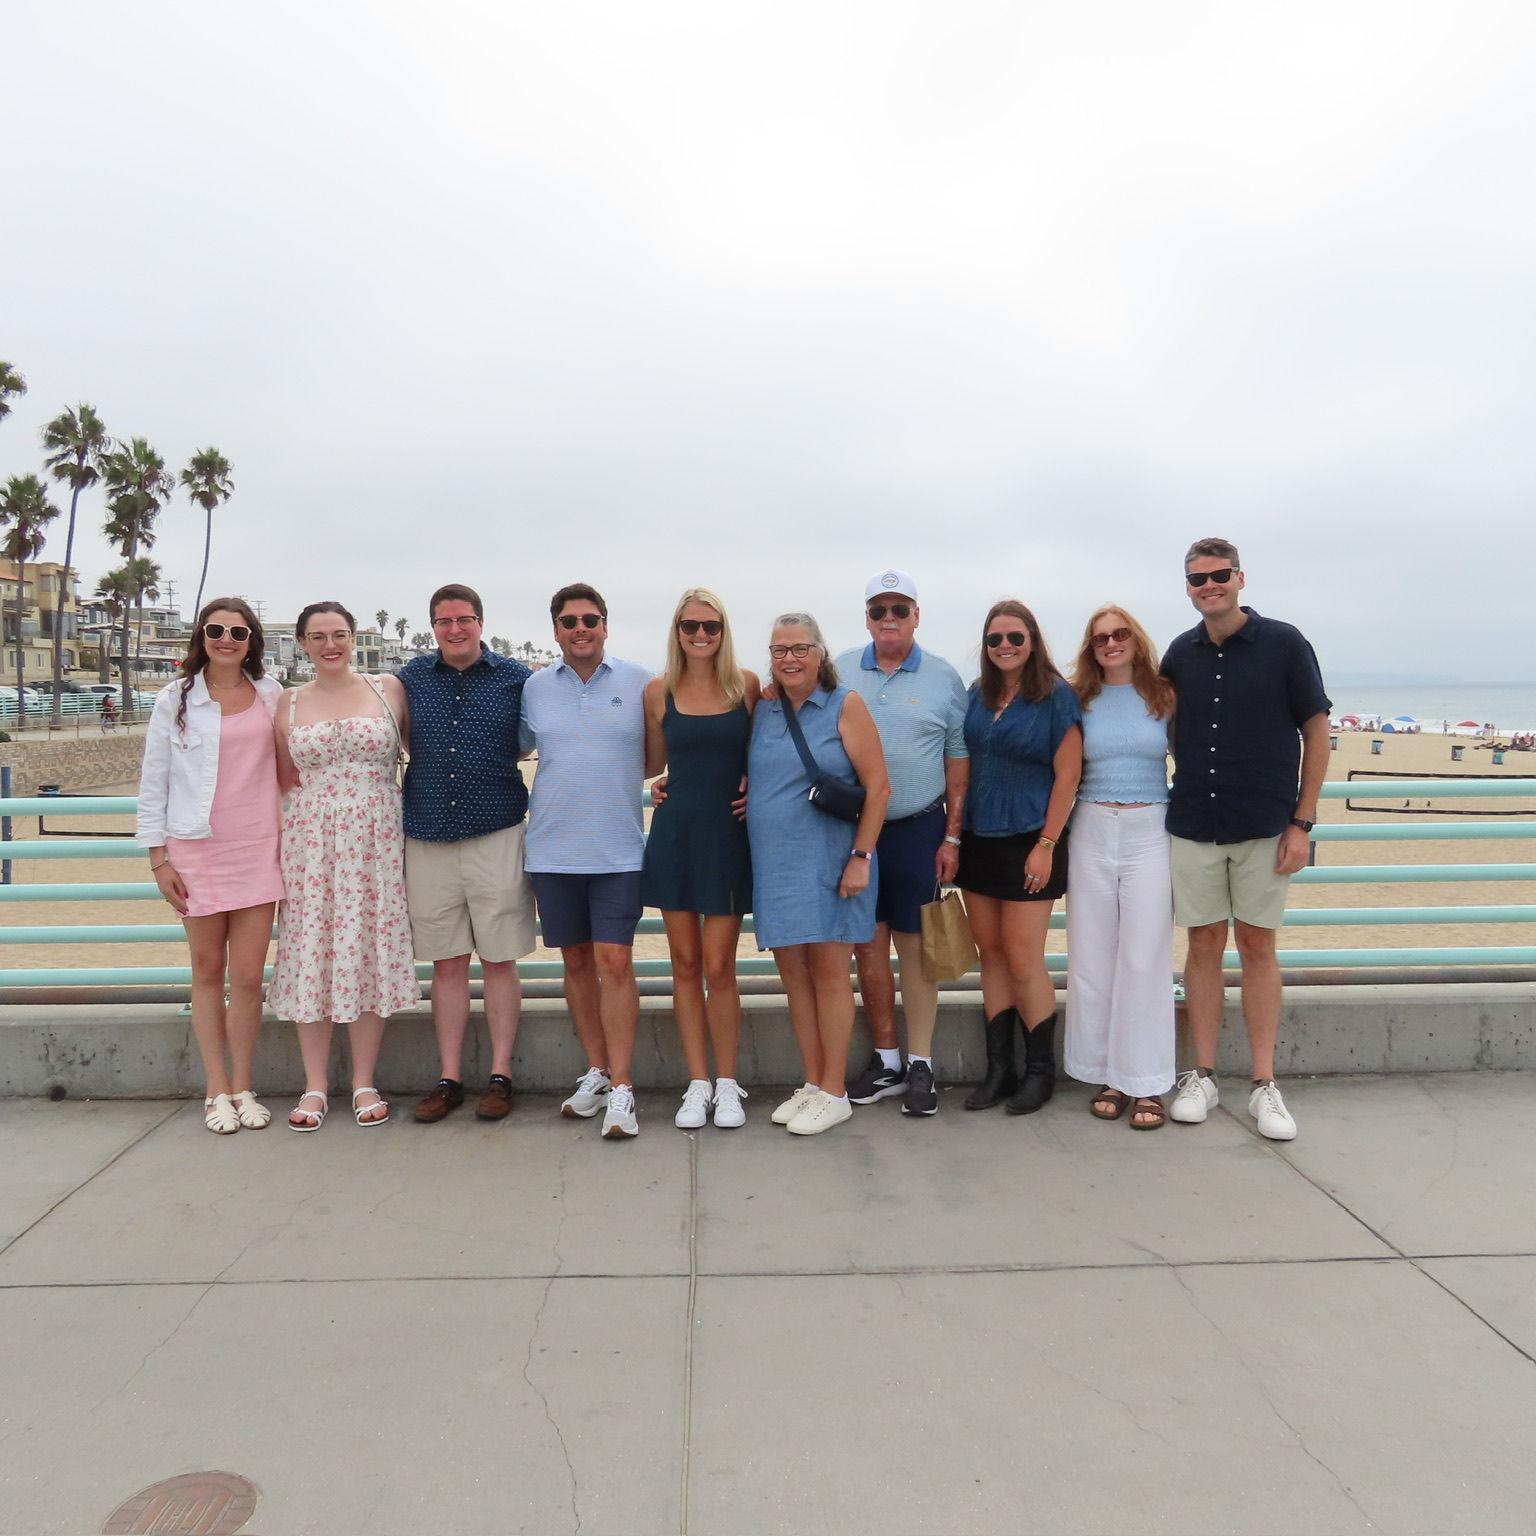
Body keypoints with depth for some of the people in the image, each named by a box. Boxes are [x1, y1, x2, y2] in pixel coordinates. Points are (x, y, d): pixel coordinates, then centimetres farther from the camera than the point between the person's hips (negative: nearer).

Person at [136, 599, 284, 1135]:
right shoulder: (174, 700, 2)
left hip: (258, 850, 1)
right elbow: (153, 783, 3)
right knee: (208, 971, 9)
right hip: (196, 850, -1)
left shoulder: (271, 695, 6)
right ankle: (217, 1090, 19)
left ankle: (243, 1088, 14)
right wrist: (159, 858, -1)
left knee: (247, 976, 0)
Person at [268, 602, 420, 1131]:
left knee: (369, 952, 2)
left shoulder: (389, 689, 4)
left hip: (374, 842, -1)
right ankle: (315, 1087, 14)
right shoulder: (289, 704, 8)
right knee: (312, 953, 2)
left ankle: (364, 1084, 14)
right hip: (311, 842, 1)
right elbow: (285, 779, 15)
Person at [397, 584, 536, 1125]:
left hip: (496, 836, -2)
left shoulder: (516, 679, 1)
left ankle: (500, 1074, 16)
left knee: (499, 960, 5)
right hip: (427, 838, 2)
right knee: (446, 963, 9)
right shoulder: (410, 679, 6)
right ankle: (449, 1079, 19)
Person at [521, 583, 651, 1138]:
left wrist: (627, 779, -5)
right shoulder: (534, 687, 6)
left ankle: (620, 1088, 0)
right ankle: (596, 1072, 25)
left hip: (618, 849, -3)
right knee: (577, 961, 11)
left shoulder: (638, 682, 1)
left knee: (615, 961, -7)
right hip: (553, 848, 3)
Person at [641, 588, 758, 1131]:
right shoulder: (658, 690, 4)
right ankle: (698, 1085, 18)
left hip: (729, 834, -1)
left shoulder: (746, 686, 2)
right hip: (676, 832, 2)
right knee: (686, 965, 7)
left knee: (718, 967, -2)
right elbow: (652, 762, 14)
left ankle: (727, 1086, 13)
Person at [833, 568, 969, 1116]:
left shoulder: (943, 678, 1)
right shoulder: (840, 673, 5)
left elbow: (958, 762, 2)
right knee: (868, 946, 8)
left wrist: (952, 838, -2)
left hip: (918, 830, -2)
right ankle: (884, 1060, 20)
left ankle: (920, 1066, 13)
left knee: (914, 945, 2)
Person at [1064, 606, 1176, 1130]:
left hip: (1149, 832, -1)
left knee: (1144, 958, -2)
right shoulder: (1080, 700, 8)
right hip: (1091, 831, 2)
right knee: (1092, 959, 4)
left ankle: (1145, 1084, 7)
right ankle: (1107, 1075, 15)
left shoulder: (1163, 696, 5)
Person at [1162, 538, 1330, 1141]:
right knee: (1203, 944, 7)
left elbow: (1316, 732, -2)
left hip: (1264, 826, -2)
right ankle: (1203, 1077, 17)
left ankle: (1264, 1085, 15)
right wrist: (1178, 799, 6)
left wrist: (1302, 822, -6)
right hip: (1192, 825, 2)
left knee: (1257, 946, 5)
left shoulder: (1283, 643, -4)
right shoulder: (1180, 653, 5)